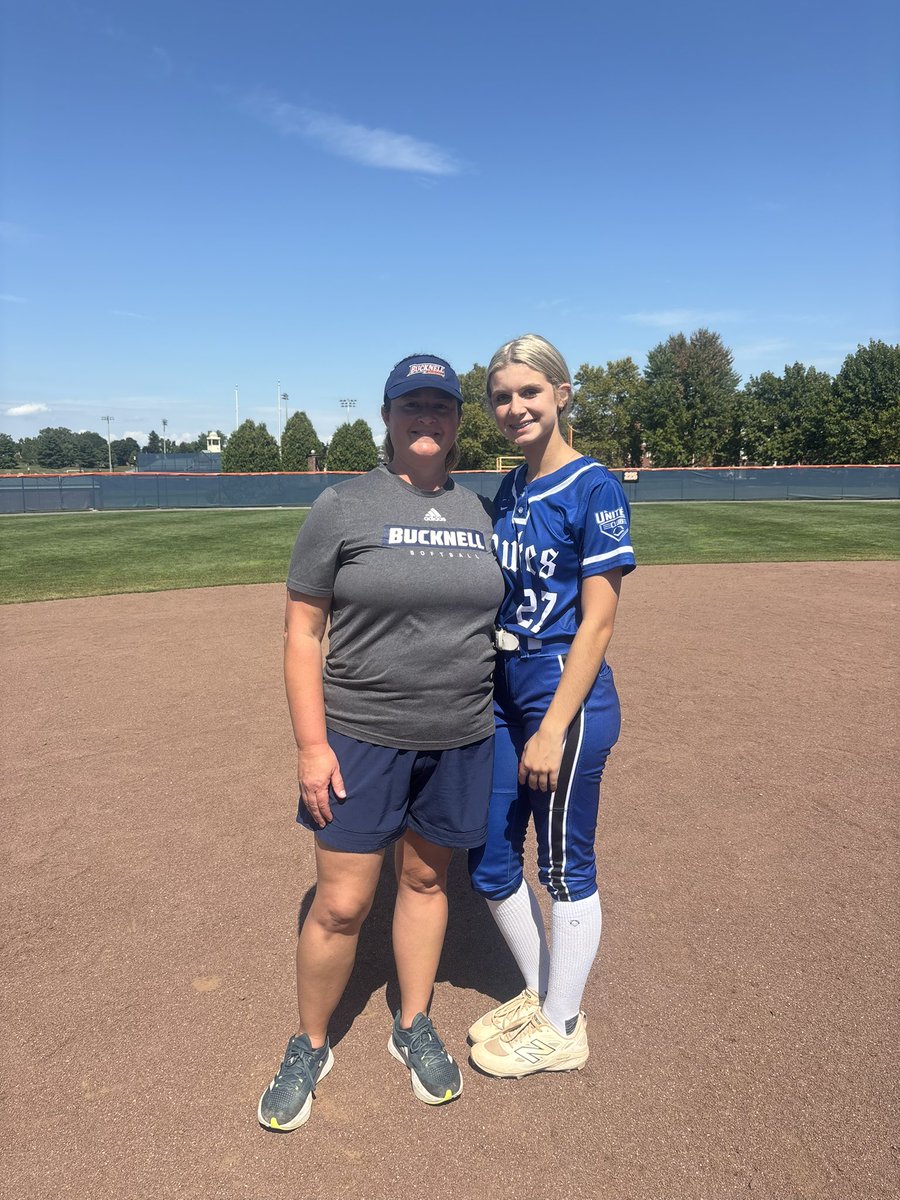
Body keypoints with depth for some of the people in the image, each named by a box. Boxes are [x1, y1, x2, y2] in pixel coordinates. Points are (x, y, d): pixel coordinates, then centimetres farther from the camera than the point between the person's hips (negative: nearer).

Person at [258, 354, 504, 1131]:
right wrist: (312, 743, -12)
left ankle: (414, 1027, 39)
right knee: (341, 904, 3)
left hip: (461, 741, 3)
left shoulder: (483, 511, 6)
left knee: (426, 878, 18)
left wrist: (507, 730, 9)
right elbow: (302, 633, -6)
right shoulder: (343, 507, -5)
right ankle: (310, 1047, 29)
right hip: (361, 738, -3)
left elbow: (504, 622, 12)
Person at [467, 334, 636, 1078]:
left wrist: (553, 728, -19)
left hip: (568, 697, -8)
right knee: (490, 862, 15)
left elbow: (597, 620, -16)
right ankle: (538, 995, 39)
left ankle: (562, 1029, 31)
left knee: (566, 867, 8)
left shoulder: (594, 488, -12)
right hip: (503, 693, 8)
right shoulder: (509, 491, 10)